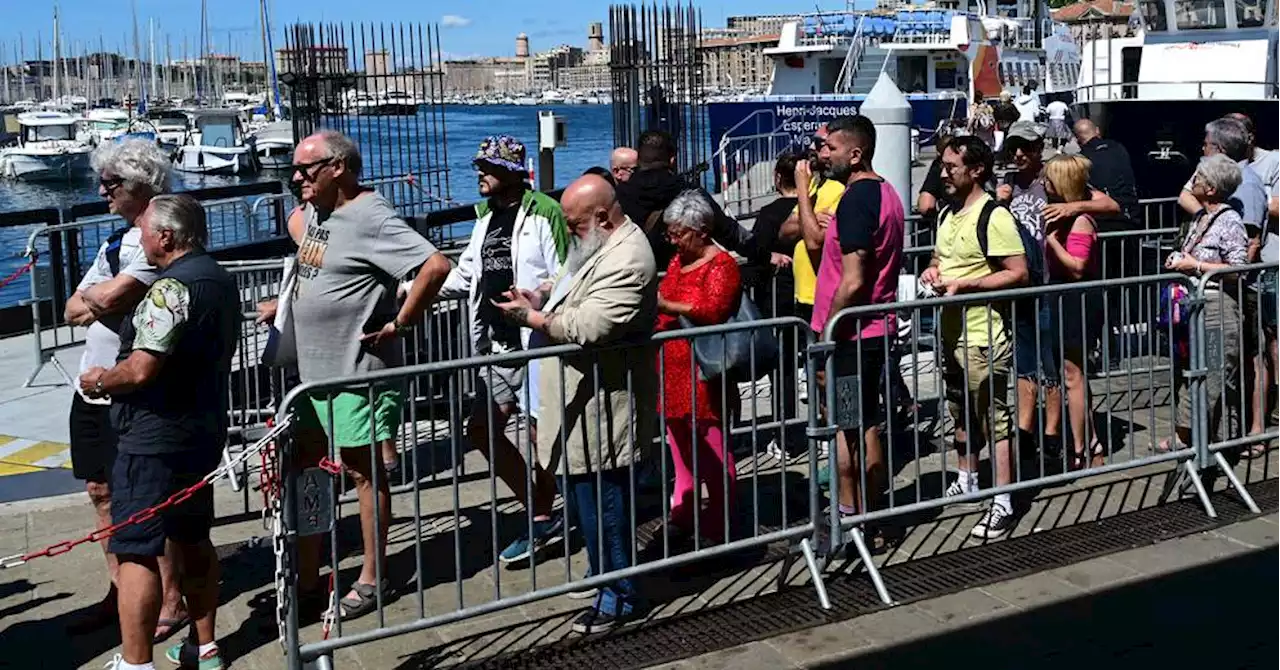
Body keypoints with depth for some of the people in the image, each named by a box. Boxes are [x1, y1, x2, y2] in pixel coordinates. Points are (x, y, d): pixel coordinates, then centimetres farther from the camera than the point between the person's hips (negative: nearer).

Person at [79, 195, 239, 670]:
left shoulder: (173, 287, -20)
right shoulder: (220, 279, 11)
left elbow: (141, 369, -26)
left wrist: (99, 381, -6)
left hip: (156, 439, -10)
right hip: (203, 432, 10)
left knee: (135, 551, -5)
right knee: (194, 540, 17)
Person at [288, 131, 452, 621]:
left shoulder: (371, 218, -19)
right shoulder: (314, 211, 9)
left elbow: (436, 266, -29)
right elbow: (296, 215, 35)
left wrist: (398, 324, -21)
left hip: (356, 371, -9)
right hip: (310, 368, 9)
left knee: (362, 470, 2)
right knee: (303, 468, 13)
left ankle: (372, 580, 16)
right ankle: (307, 581, 24)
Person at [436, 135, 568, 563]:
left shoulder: (543, 214, -12)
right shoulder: (486, 215, 14)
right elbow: (464, 275, 19)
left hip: (536, 344, -9)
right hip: (500, 345, 9)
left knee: (540, 435, -2)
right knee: (482, 430, 10)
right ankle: (542, 516, 20)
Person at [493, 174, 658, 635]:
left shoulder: (625, 260, -21)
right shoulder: (600, 243, 13)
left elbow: (588, 326, -29)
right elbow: (573, 294, 24)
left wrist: (534, 317, -15)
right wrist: (541, 299, 3)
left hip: (600, 409, -10)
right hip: (582, 405, 10)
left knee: (600, 501, -1)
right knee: (583, 497, 18)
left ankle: (618, 595, 13)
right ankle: (604, 572, 33)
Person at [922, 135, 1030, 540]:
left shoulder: (993, 217, -15)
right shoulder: (949, 215, 12)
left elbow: (1019, 274, -19)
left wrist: (965, 284, -23)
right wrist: (933, 271, 4)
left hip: (982, 336, -9)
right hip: (951, 333, 9)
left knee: (993, 419, -3)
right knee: (961, 413, 21)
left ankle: (1002, 504, 2)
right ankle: (967, 481, 37)